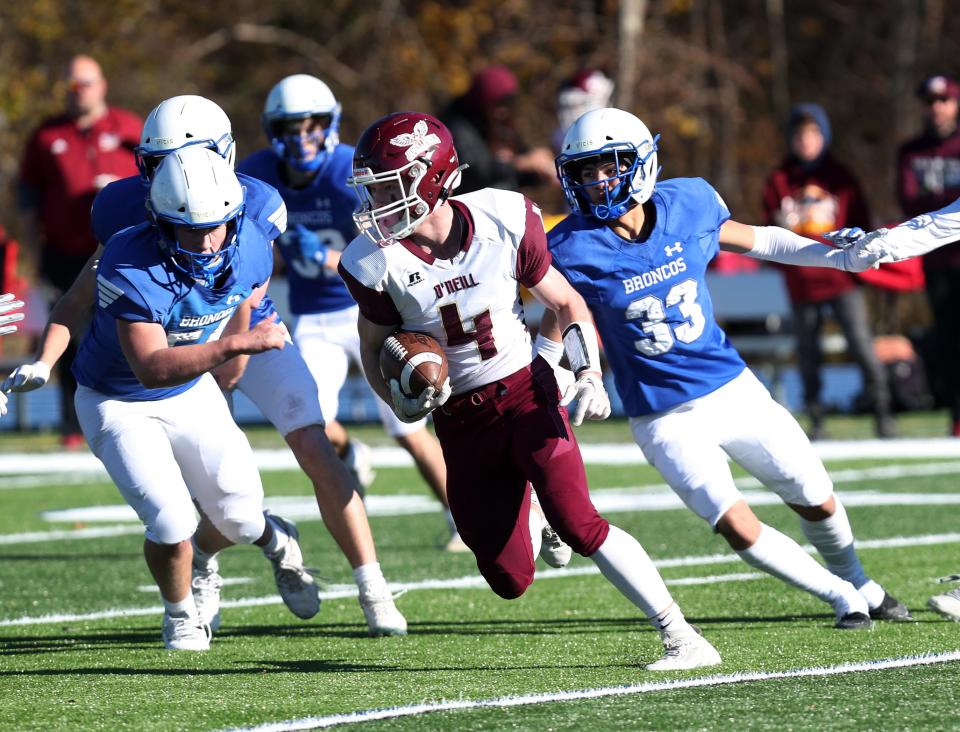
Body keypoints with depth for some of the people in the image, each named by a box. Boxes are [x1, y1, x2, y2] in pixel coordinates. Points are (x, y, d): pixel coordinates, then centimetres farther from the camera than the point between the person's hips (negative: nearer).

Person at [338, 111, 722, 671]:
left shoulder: (502, 222, -15)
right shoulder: (377, 262, -13)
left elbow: (567, 304, 1)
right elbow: (375, 350, 4)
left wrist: (590, 377, -12)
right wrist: (403, 401, -16)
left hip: (526, 393, -2)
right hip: (460, 421, 2)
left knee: (581, 527, -22)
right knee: (511, 582, 2)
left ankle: (682, 638, -13)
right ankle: (531, 524, 40)